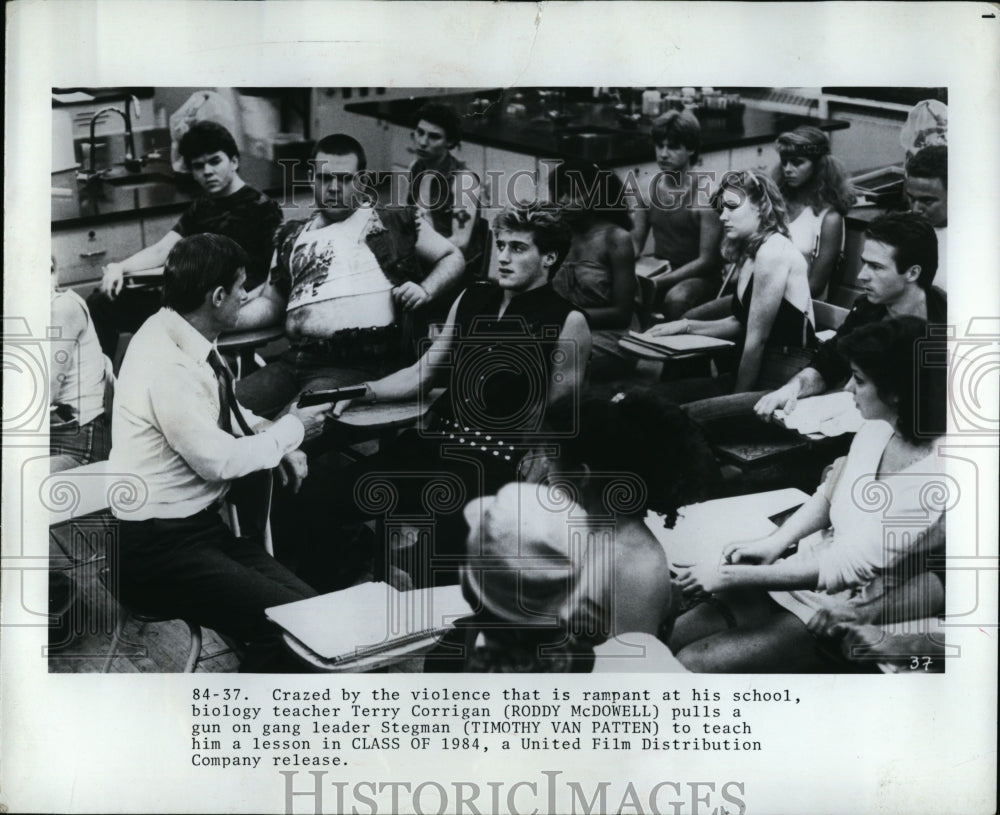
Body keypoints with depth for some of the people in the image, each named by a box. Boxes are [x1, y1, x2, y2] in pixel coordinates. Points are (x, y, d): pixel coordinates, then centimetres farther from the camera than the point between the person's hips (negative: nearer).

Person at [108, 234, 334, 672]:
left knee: (305, 600, -6)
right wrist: (290, 430, -7)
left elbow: (224, 413, 20)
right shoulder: (168, 365, -23)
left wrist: (279, 442, 2)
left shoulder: (182, 336, 5)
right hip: (156, 547, -9)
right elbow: (218, 459, -21)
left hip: (198, 524, 9)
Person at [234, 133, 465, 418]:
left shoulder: (394, 223, 14)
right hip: (294, 359, 5)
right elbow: (270, 303, 27)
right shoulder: (292, 236, 25)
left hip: (359, 363, -5)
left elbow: (452, 258, 18)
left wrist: (425, 290, -2)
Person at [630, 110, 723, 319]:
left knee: (676, 298, -36)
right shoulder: (649, 186, 3)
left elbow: (706, 259, -15)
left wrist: (660, 282, -24)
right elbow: (635, 243, 9)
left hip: (698, 277, -5)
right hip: (659, 270, 5)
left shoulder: (705, 192, -13)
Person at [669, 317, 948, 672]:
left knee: (691, 664, -14)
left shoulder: (934, 484, -28)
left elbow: (847, 567, -28)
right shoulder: (879, 428, -4)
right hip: (803, 570, 7)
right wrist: (774, 543, -3)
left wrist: (736, 576, -23)